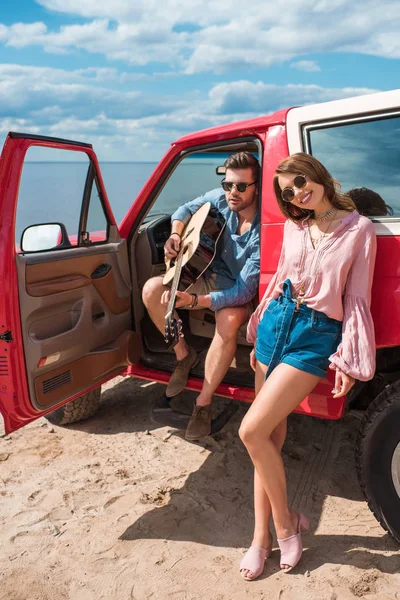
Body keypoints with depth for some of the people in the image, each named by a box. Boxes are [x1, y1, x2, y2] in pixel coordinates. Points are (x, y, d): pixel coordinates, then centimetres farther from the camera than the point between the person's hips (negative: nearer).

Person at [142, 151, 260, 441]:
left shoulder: (262, 231, -29)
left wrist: (195, 301, -42)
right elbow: (186, 210, 8)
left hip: (241, 292, -5)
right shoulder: (220, 199, -13)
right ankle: (184, 354, 6)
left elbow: (244, 290, -31)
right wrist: (176, 234, -15)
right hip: (211, 278, 6)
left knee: (228, 322, -39)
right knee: (152, 289, -15)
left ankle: (204, 403, -19)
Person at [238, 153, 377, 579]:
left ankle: (285, 524, 10)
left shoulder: (359, 229, -5)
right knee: (271, 436, 7)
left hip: (316, 336, -5)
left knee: (252, 431, -14)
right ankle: (262, 536, 21)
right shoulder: (293, 227, 9)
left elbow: (356, 299, -5)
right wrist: (258, 334, 16)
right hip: (278, 323, 5)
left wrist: (348, 360, -7)